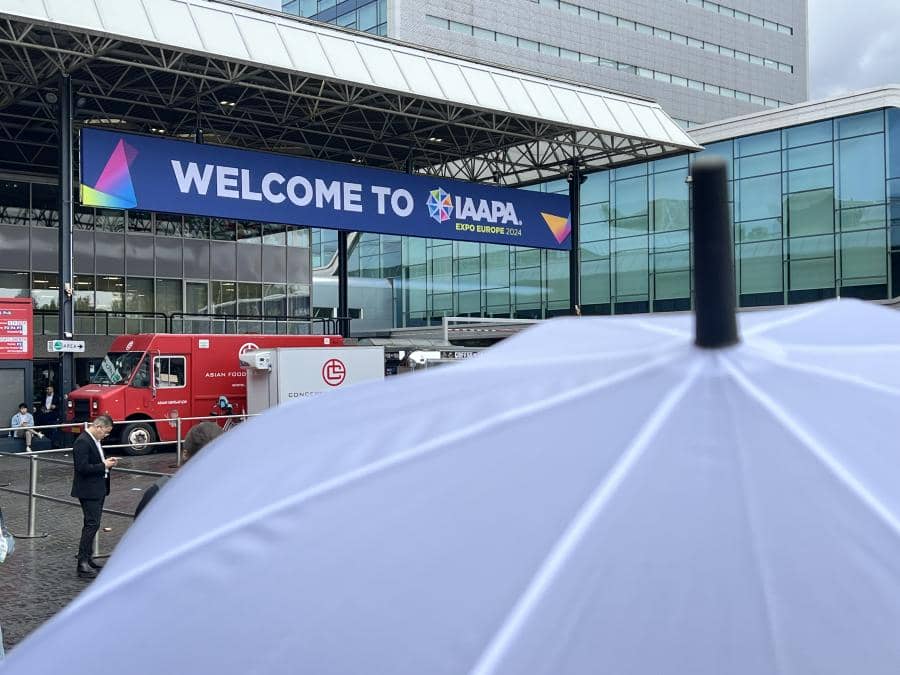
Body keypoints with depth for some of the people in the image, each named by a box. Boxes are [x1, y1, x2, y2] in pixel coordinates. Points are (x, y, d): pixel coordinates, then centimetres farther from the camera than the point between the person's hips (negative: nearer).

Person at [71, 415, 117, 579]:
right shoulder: (82, 442, -20)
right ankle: (82, 564, -8)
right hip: (88, 491, -10)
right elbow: (83, 467, -25)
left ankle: (87, 557, 27)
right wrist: (104, 465, -19)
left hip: (98, 490, 10)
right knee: (92, 524, -11)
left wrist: (106, 461, 5)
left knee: (92, 524, 16)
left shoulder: (94, 440, 11)